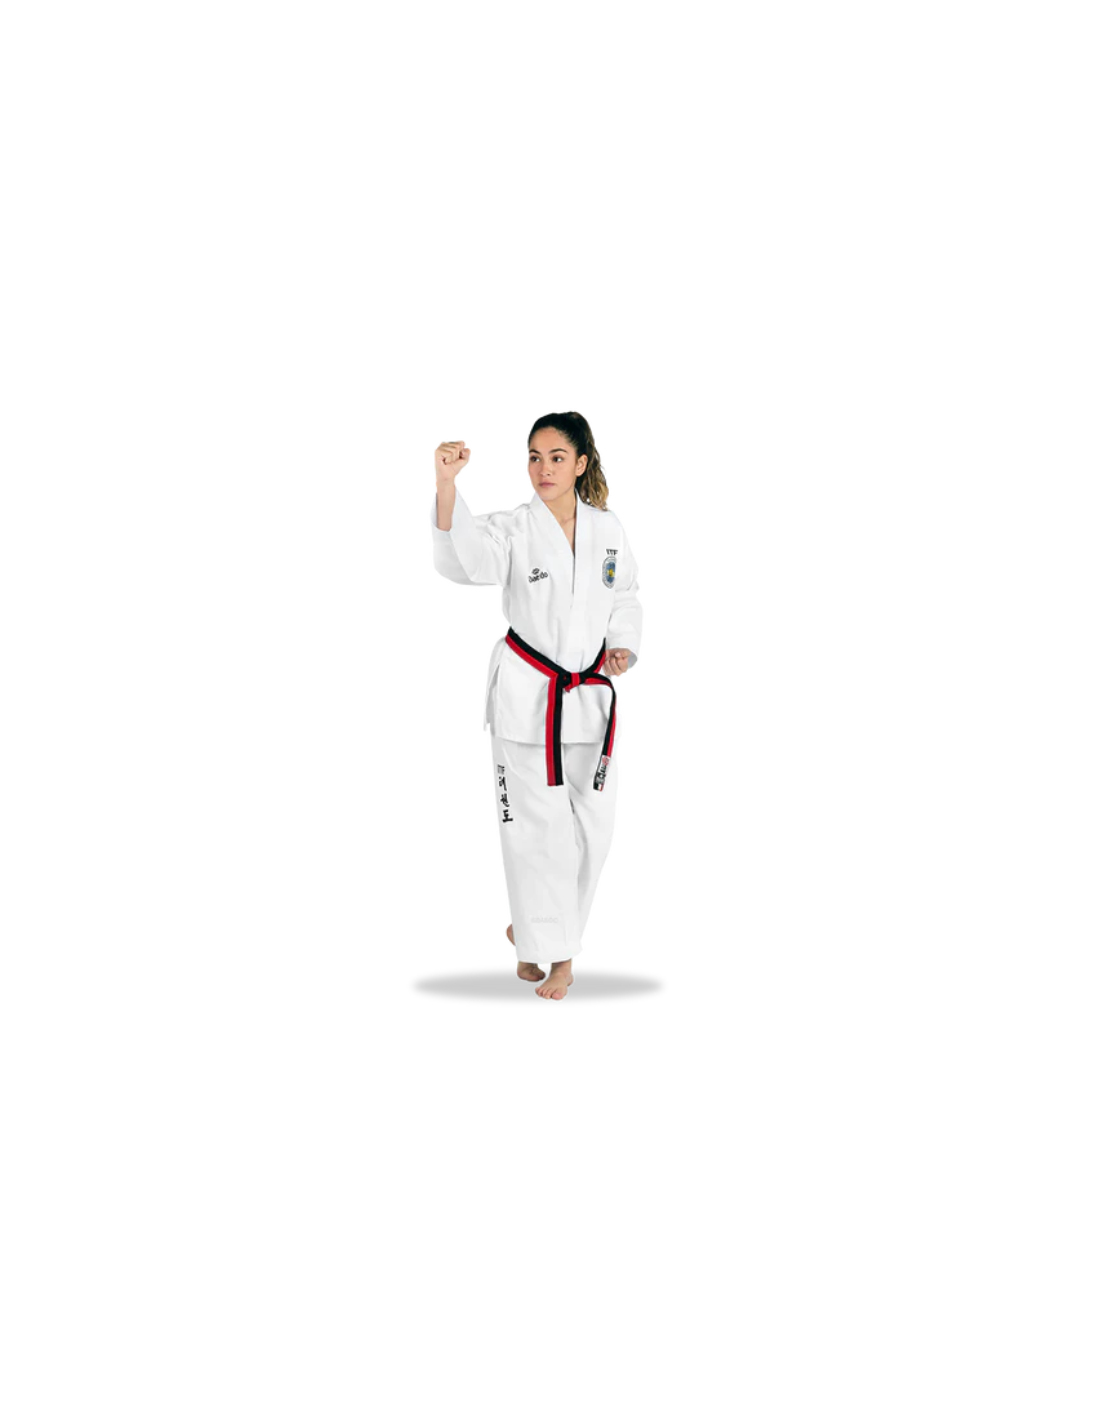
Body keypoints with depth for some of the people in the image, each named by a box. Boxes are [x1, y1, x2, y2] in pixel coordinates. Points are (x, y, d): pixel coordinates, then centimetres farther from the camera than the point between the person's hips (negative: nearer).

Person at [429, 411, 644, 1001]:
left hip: (591, 693, 4)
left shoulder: (608, 530, 2)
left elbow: (625, 599, 16)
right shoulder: (514, 529, -10)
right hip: (526, 692, -4)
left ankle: (535, 931, 28)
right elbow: (464, 557, -31)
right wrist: (446, 480, -44)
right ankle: (553, 950, 15)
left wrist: (623, 648, -3)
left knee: (591, 825, 8)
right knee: (537, 824, -2)